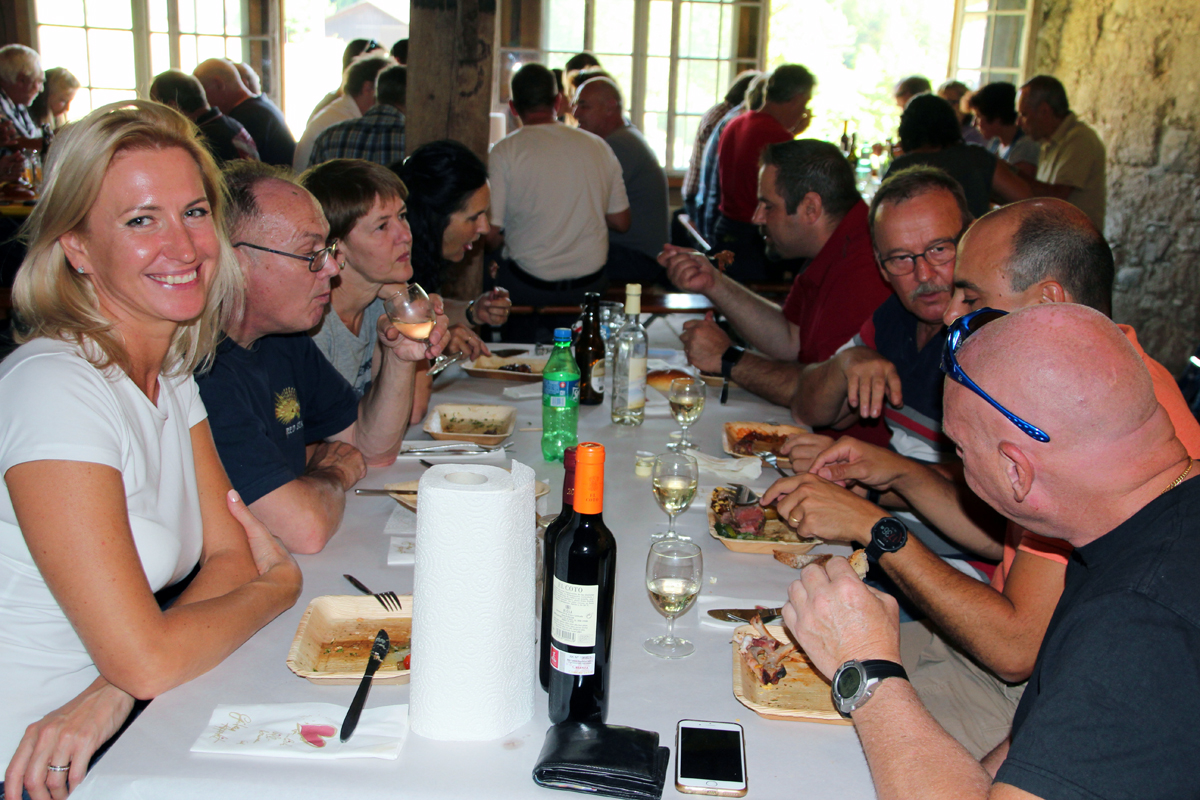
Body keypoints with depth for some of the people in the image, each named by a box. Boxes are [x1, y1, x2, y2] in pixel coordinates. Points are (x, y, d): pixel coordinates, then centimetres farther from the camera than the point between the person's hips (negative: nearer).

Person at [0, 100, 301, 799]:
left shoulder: (173, 373, 4)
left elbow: (229, 555, 0)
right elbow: (145, 657, -24)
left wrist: (114, 695, -17)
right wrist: (282, 584, -7)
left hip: (125, 733, 7)